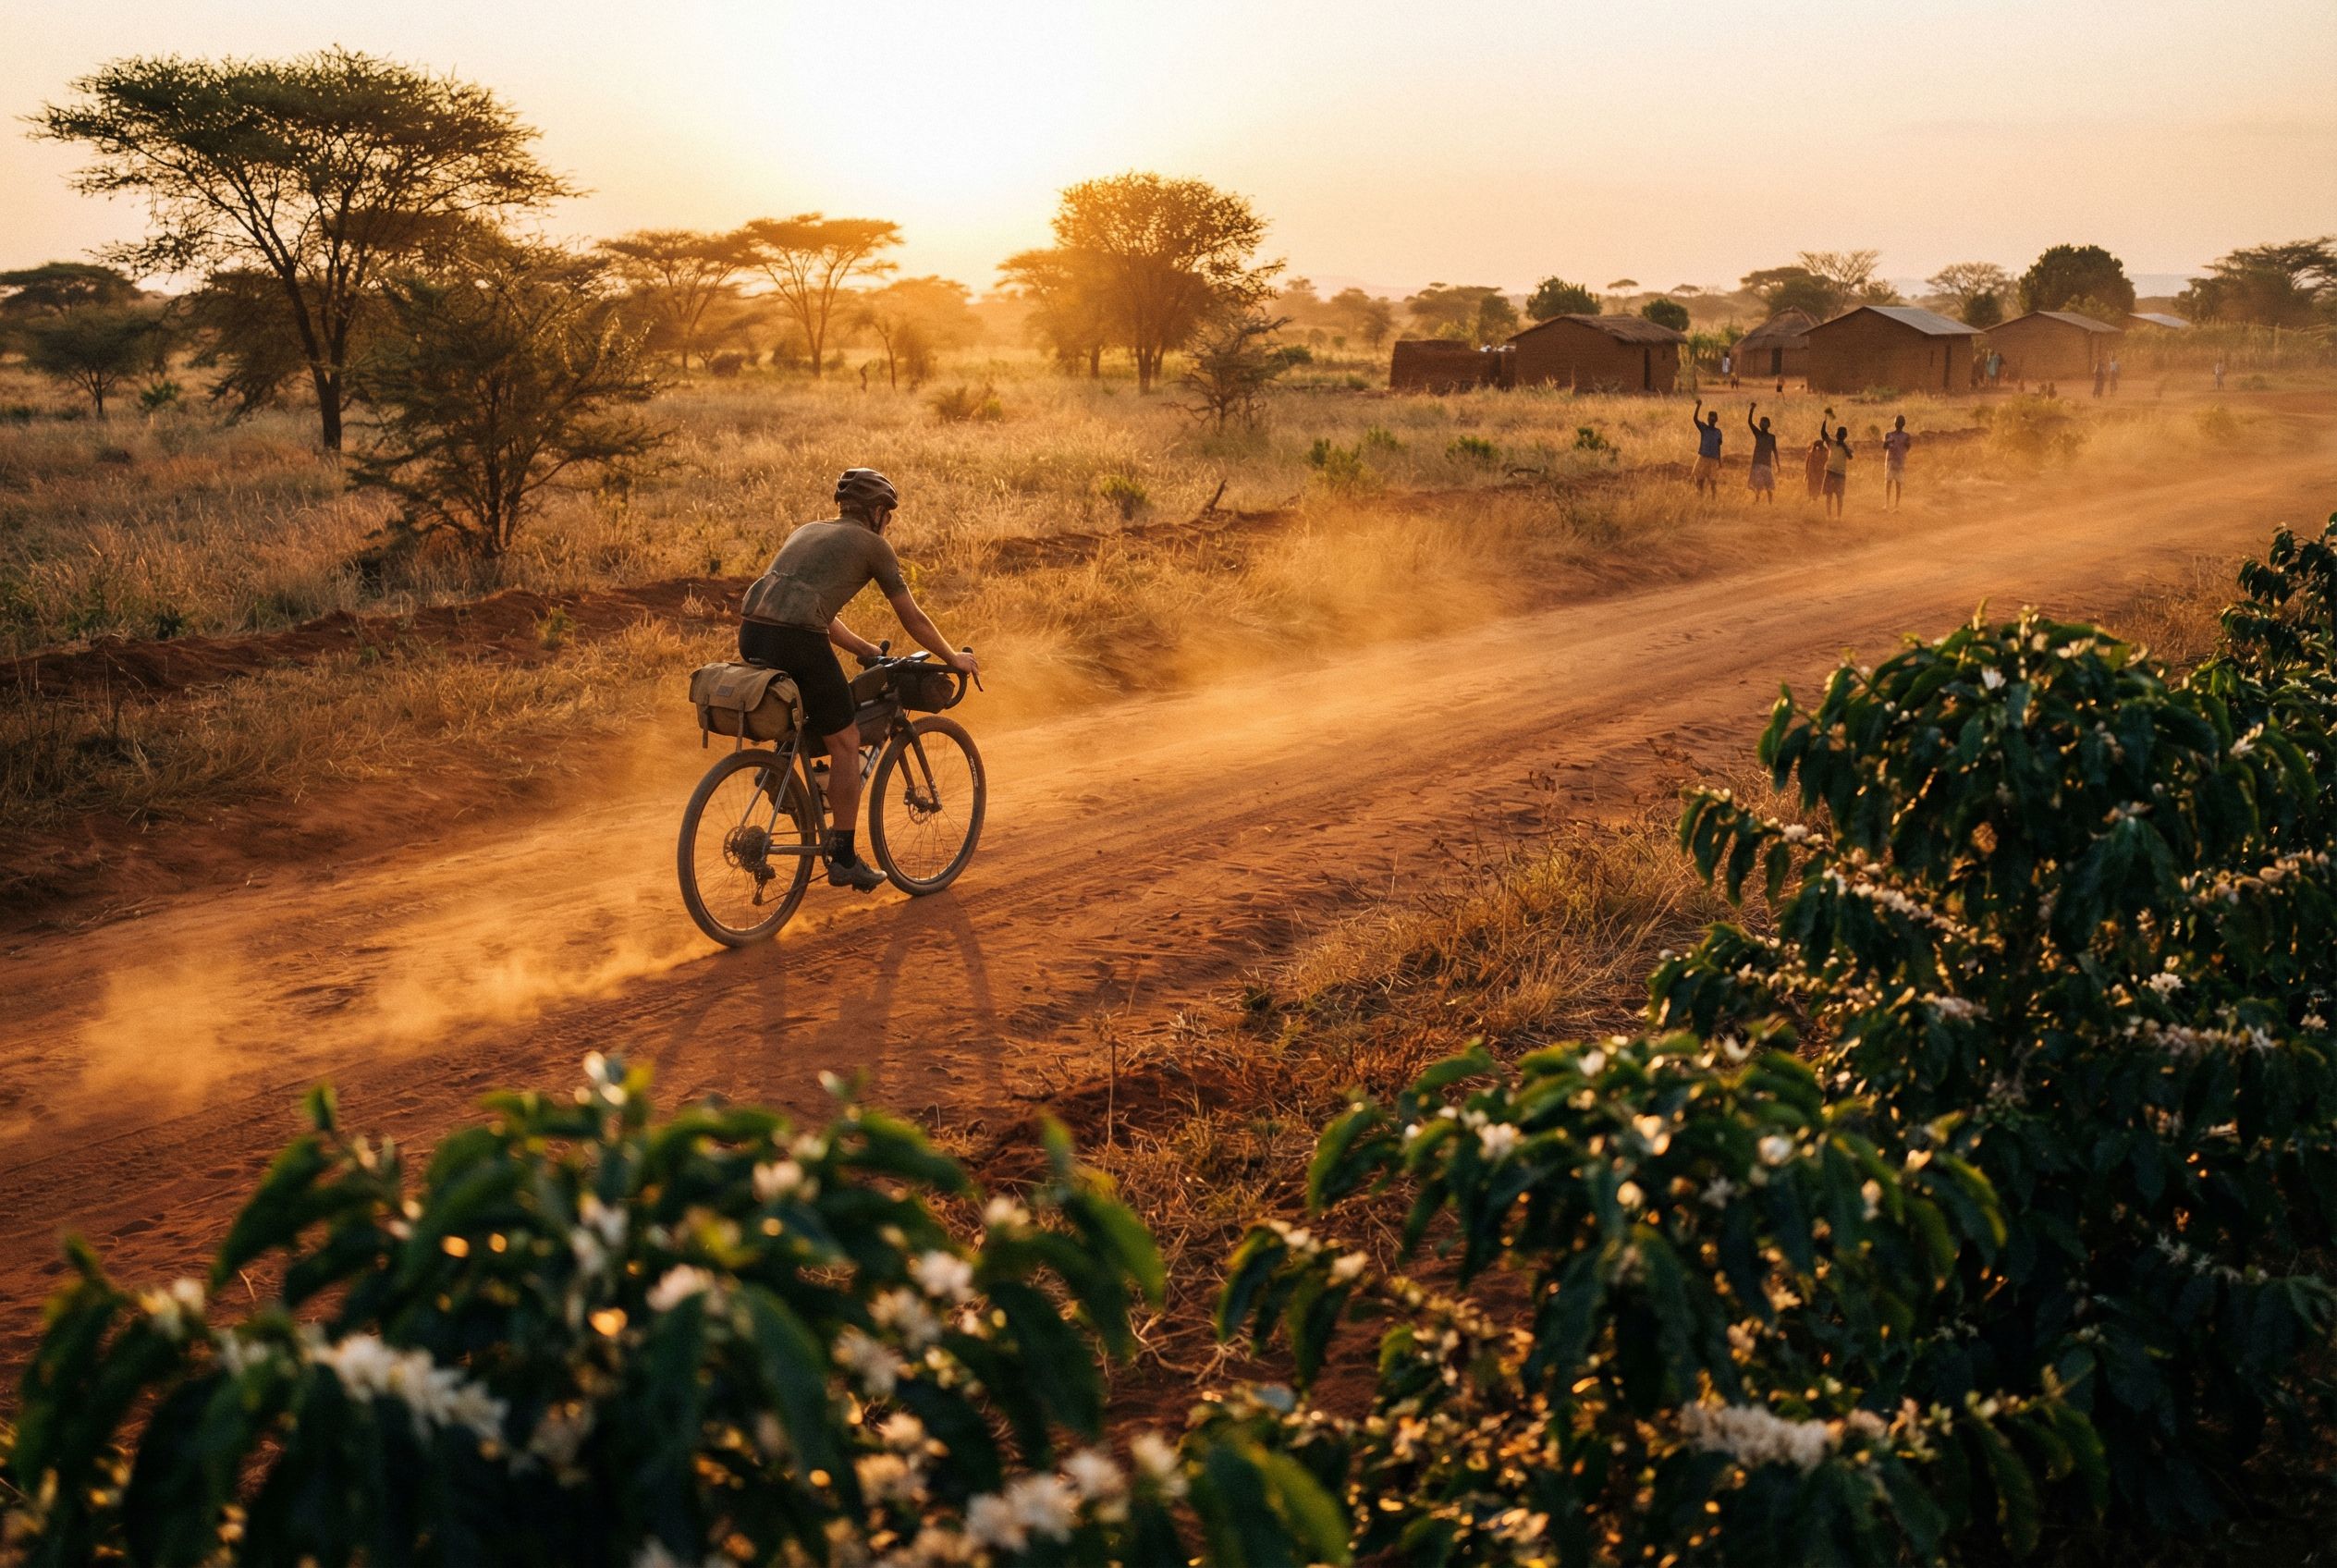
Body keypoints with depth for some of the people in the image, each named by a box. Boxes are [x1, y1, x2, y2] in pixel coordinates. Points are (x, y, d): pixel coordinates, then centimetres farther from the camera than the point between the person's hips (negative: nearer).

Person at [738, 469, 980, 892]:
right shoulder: (872, 545, 9)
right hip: (796, 640, -7)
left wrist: (867, 650, 41)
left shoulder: (806, 531, 28)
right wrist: (954, 659, 29)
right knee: (845, 742, 7)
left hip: (752, 633, 7)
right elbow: (913, 619, 15)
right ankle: (844, 859, 11)